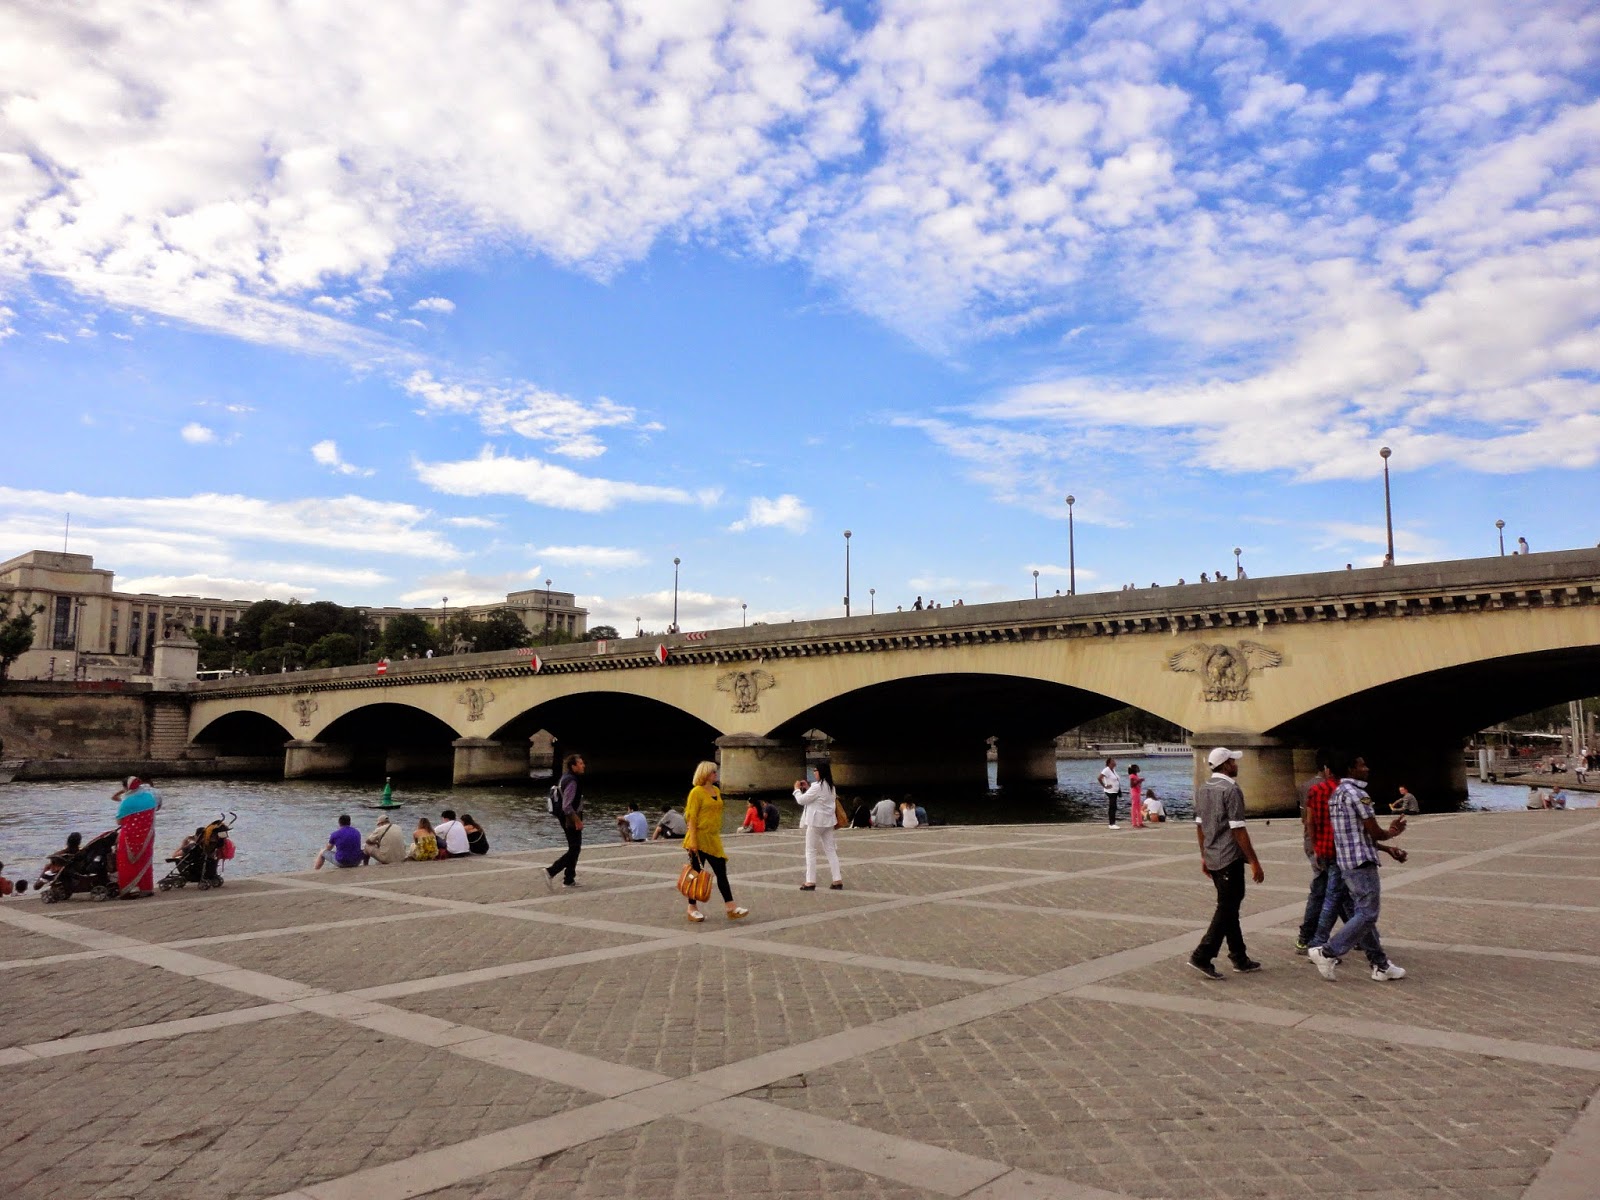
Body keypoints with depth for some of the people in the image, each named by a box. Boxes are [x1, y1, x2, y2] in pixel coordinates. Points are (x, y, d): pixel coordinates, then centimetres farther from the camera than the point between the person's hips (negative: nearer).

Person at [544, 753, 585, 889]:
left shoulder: (566, 777, 10)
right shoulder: (572, 782, -21)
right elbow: (567, 806, -27)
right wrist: (577, 820, -21)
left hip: (568, 820, 10)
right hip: (571, 820, -10)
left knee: (574, 849, 16)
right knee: (574, 850, -6)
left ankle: (569, 880, 21)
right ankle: (551, 871, -9)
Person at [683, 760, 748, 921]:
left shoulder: (717, 790, 11)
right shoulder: (696, 792, -11)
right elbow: (691, 817, -14)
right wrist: (693, 840, -19)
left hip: (713, 838, 7)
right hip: (699, 839, -7)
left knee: (721, 872, 2)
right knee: (697, 873, 3)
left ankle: (731, 908, 1)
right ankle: (692, 908, 14)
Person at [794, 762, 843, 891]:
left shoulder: (817, 786, -19)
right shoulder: (830, 786, 10)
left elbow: (801, 800, -14)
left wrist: (797, 789, 3)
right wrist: (808, 788, 16)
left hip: (816, 822, -8)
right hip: (827, 821, 8)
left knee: (811, 851, 1)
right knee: (831, 850, 9)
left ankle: (810, 882, 2)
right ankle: (838, 880, 7)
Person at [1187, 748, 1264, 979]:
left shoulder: (1204, 789, 10)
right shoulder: (1231, 790, -16)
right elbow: (1238, 830, -18)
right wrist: (1254, 862, -14)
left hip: (1213, 859, 9)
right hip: (1230, 859, -9)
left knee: (1229, 907, 16)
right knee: (1226, 909, -3)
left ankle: (1240, 959, 23)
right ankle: (1202, 956, -5)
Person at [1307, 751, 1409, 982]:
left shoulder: (1336, 795, 15)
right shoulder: (1357, 794, -16)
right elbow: (1374, 833, -12)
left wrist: (1389, 849, 18)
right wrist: (1391, 833, 10)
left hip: (1345, 863, 10)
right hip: (1361, 863, -10)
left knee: (1364, 913, 13)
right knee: (1367, 915, -5)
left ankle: (1380, 965, 19)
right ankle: (1328, 953, -8)